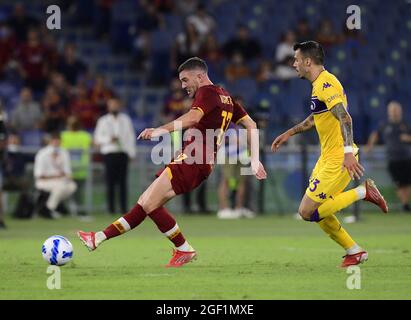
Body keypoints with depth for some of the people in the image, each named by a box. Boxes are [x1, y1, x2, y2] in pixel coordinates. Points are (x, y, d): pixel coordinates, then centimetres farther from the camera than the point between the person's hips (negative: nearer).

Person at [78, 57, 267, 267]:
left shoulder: (207, 92, -6)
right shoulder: (226, 98, 23)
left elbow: (193, 117, -26)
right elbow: (251, 125, 24)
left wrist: (161, 130, -35)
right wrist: (255, 160, 23)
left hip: (192, 160, -10)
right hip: (204, 165, 10)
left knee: (150, 204, -13)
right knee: (145, 202, 7)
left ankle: (184, 250, -6)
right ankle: (99, 238, 6)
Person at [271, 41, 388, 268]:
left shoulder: (326, 84, -17)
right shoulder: (321, 83, 15)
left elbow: (345, 118, -28)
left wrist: (348, 152, -37)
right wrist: (289, 133, 35)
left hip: (338, 160, -10)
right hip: (328, 157, 10)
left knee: (307, 211, -12)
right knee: (317, 211, 12)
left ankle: (362, 192, -6)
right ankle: (354, 251, 19)